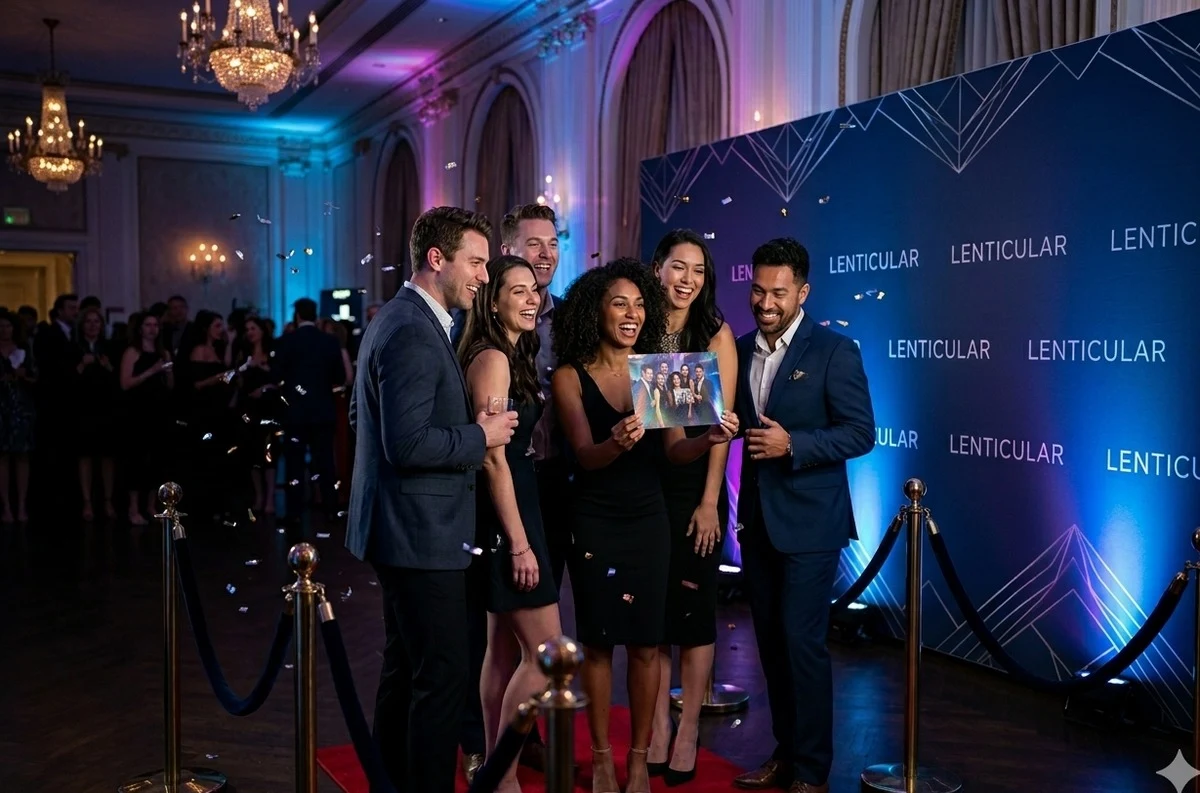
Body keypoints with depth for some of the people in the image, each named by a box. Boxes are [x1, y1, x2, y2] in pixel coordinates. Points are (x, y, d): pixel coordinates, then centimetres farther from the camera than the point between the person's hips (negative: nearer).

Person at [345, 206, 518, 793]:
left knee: (404, 669, 20)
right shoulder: (413, 333, -20)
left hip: (401, 528, 11)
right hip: (422, 532, -11)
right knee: (441, 678, -4)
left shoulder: (395, 319, 12)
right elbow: (408, 444, -27)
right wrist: (480, 436, -13)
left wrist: (468, 430, 14)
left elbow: (361, 414, 21)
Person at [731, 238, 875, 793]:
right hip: (757, 519, 6)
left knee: (802, 642, -3)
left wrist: (792, 444, -23)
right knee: (770, 641, 13)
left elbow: (861, 433, -13)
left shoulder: (835, 351, -9)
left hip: (809, 522, -6)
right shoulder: (739, 350, 7)